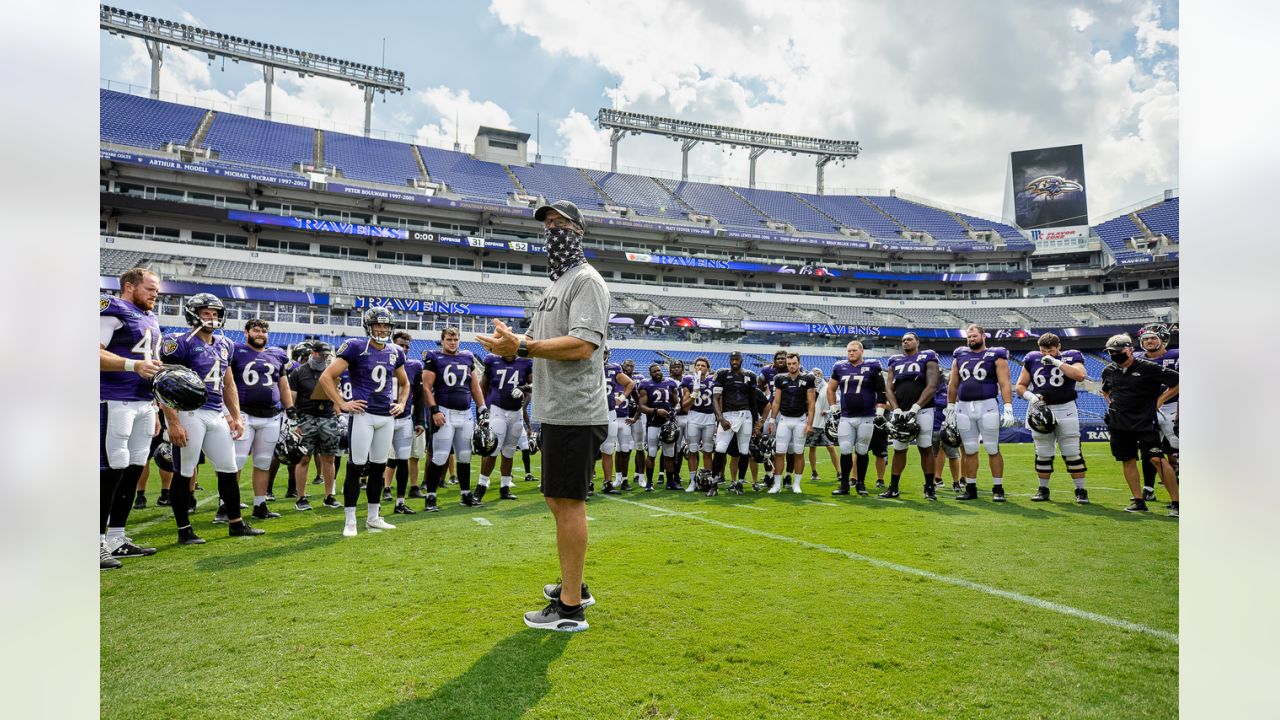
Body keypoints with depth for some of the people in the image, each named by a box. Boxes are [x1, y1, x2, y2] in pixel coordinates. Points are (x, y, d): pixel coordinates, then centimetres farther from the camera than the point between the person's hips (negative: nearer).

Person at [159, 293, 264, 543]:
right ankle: (184, 530, 12)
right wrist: (173, 422, -18)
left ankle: (236, 524, 20)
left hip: (217, 415, 7)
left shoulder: (223, 345, 15)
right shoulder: (181, 342, -7)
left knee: (229, 469, 10)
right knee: (184, 473, 1)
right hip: (189, 413, -7)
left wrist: (236, 417, 17)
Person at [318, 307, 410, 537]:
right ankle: (350, 522, 6)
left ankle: (373, 518, 23)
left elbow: (404, 383, 27)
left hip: (387, 416, 6)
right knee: (356, 467, -3)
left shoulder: (395, 352, 11)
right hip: (363, 414, -6)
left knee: (378, 467, 12)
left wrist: (401, 404, 13)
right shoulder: (355, 347, -6)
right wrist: (342, 404, -11)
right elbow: (326, 377, -9)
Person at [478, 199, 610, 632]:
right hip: (556, 412, 10)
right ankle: (573, 587, 32)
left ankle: (570, 608, 3)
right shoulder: (556, 284, 20)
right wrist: (513, 342, 1)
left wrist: (520, 348, -25)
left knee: (568, 502, -6)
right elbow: (540, 343, 23)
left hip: (575, 413, -10)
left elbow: (582, 345, -24)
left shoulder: (586, 280, -11)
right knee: (557, 499, 17)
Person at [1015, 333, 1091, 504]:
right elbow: (1020, 386, 9)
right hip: (1040, 409, 2)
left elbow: (1080, 375, -22)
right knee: (1043, 454, 8)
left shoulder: (1070, 357, -1)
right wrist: (1030, 396, -10)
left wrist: (1057, 362, -20)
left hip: (1065, 409, -2)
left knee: (1073, 452, -1)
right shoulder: (1032, 359, 6)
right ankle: (1043, 489, 18)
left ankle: (1080, 490, 9)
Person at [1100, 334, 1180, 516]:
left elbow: (1177, 381, -5)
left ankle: (1175, 502, -5)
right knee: (1128, 461, 7)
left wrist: (1159, 400, -6)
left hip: (1145, 422, -5)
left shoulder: (1147, 368, -8)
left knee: (1157, 459, -12)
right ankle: (1138, 501, 15)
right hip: (1119, 424, 5)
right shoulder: (1109, 371, 9)